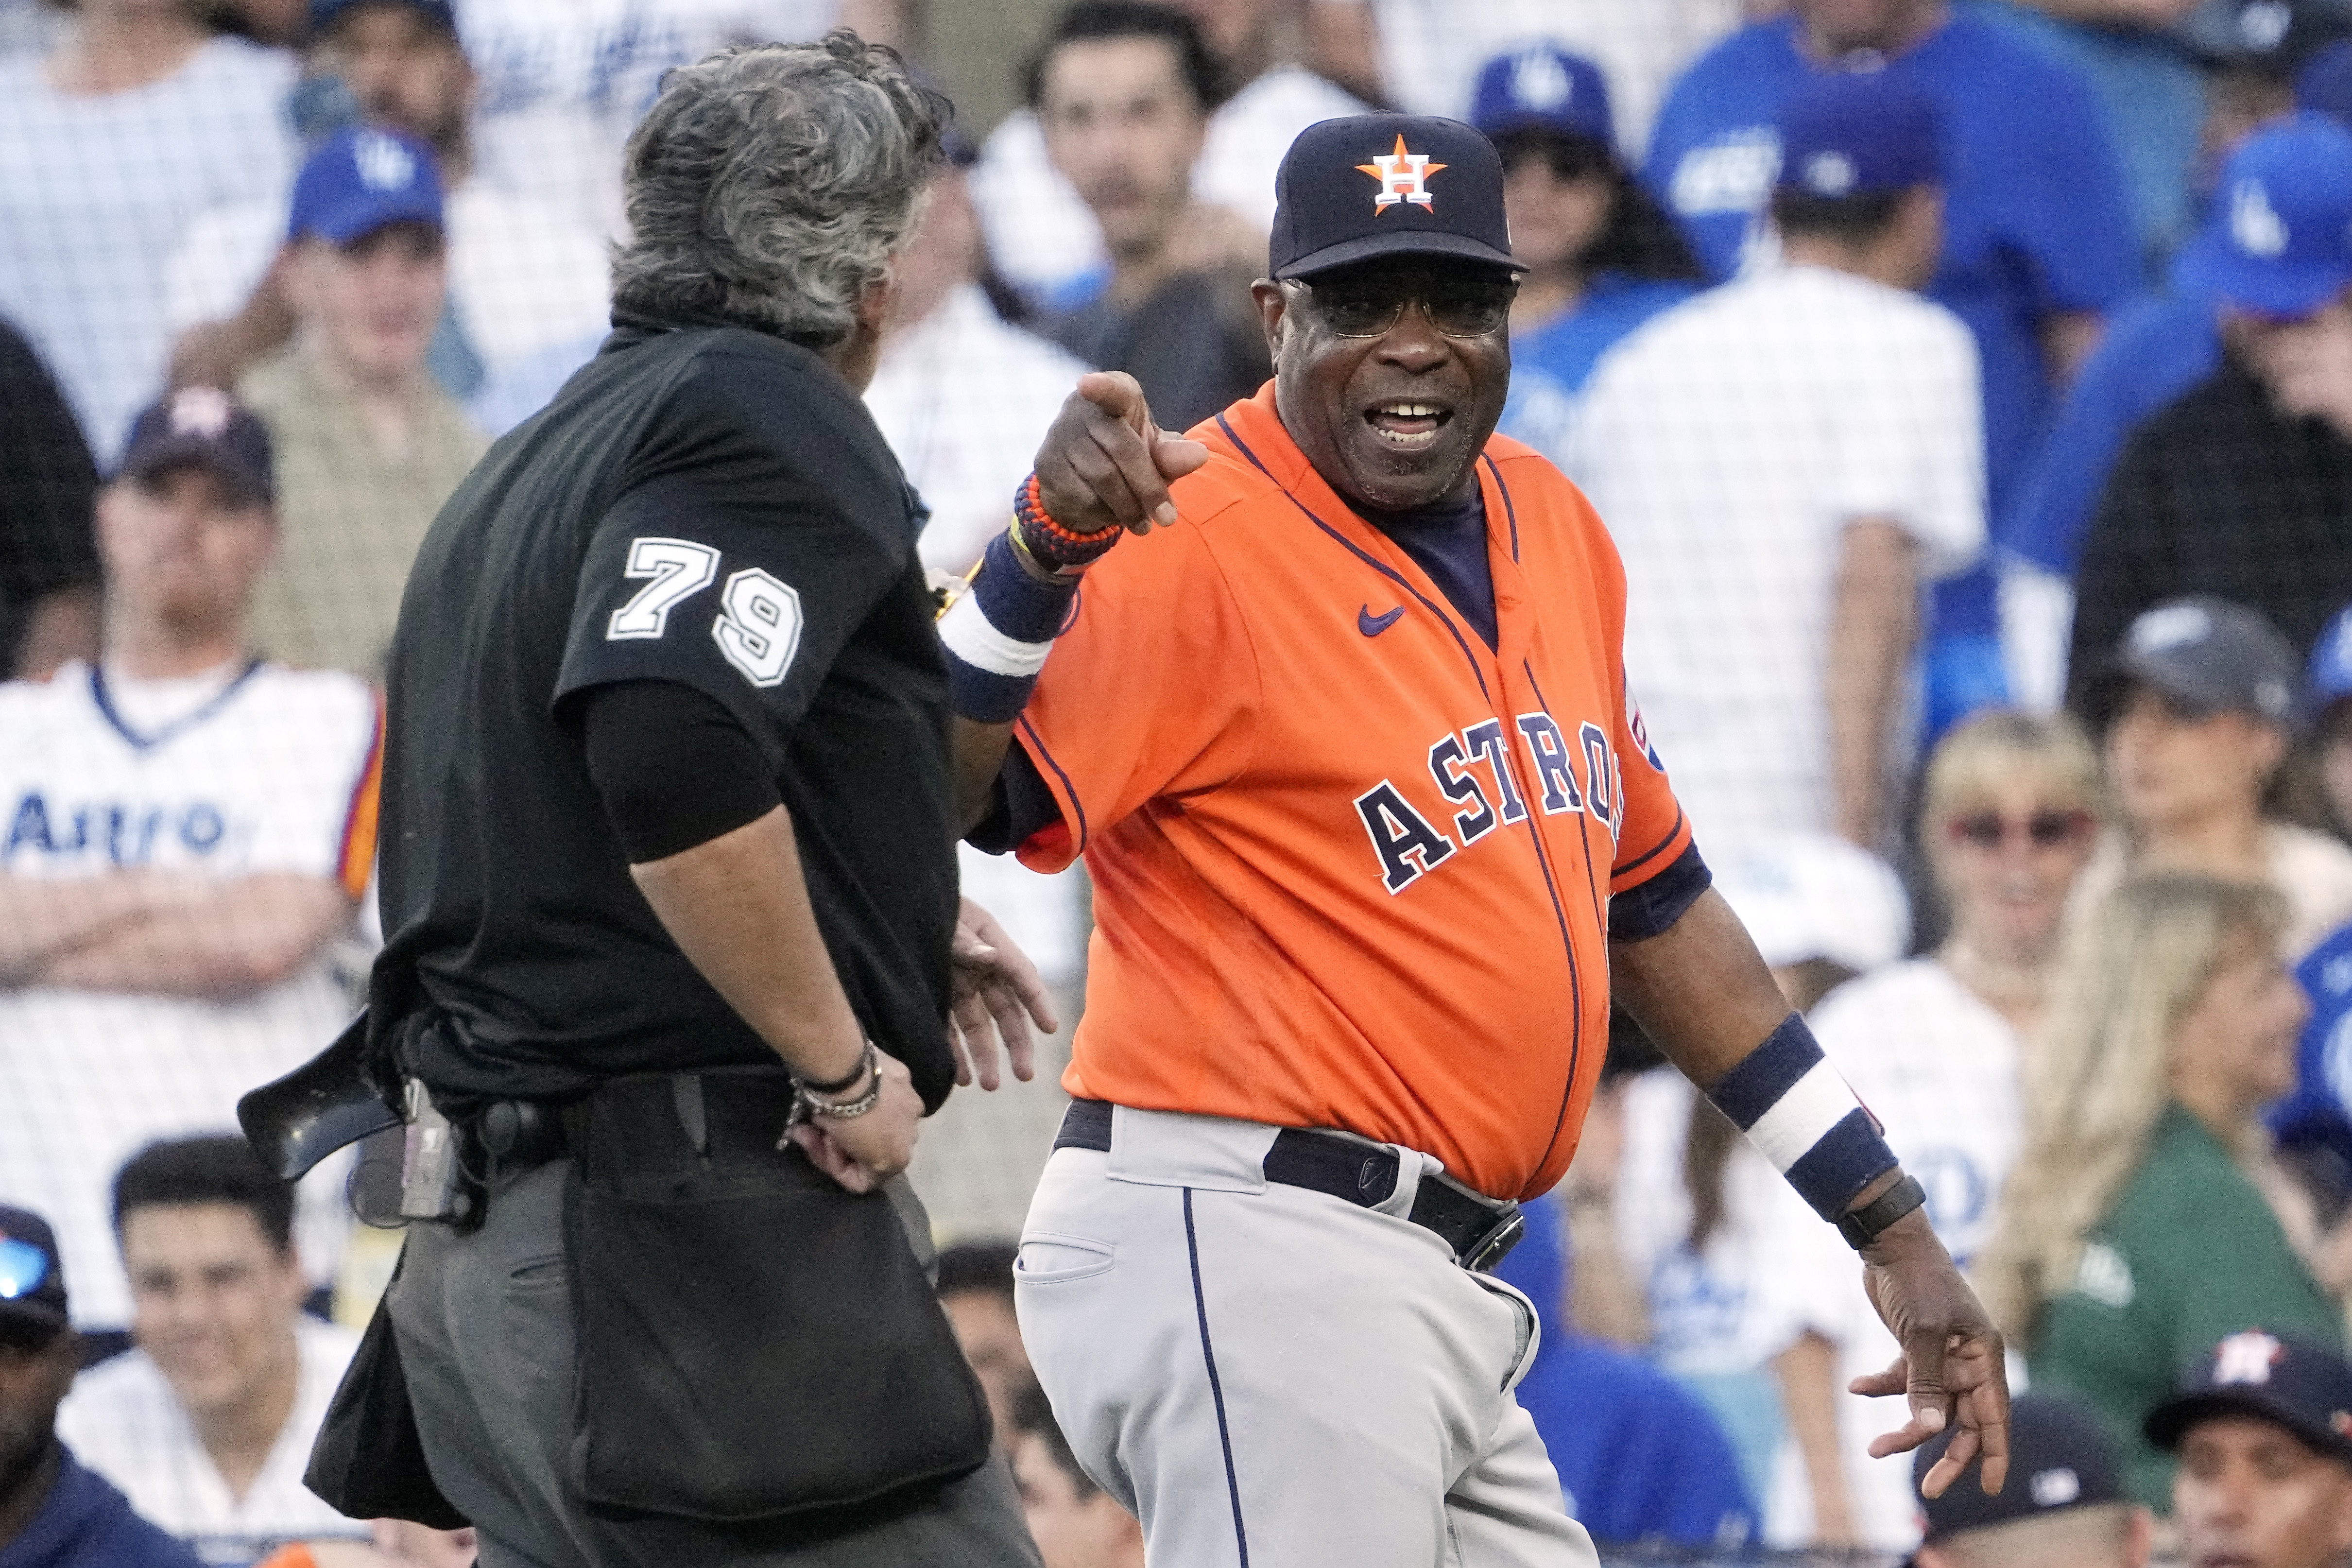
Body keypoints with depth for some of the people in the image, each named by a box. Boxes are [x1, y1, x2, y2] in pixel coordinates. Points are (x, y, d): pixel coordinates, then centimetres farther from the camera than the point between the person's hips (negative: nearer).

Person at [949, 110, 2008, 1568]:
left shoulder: (1551, 525, 14)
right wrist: (1044, 547, -38)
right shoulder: (1192, 541, -11)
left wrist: (1888, 1226, 23)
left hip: (1442, 1284, 9)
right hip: (1245, 1263, -9)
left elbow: (1651, 894, 23)